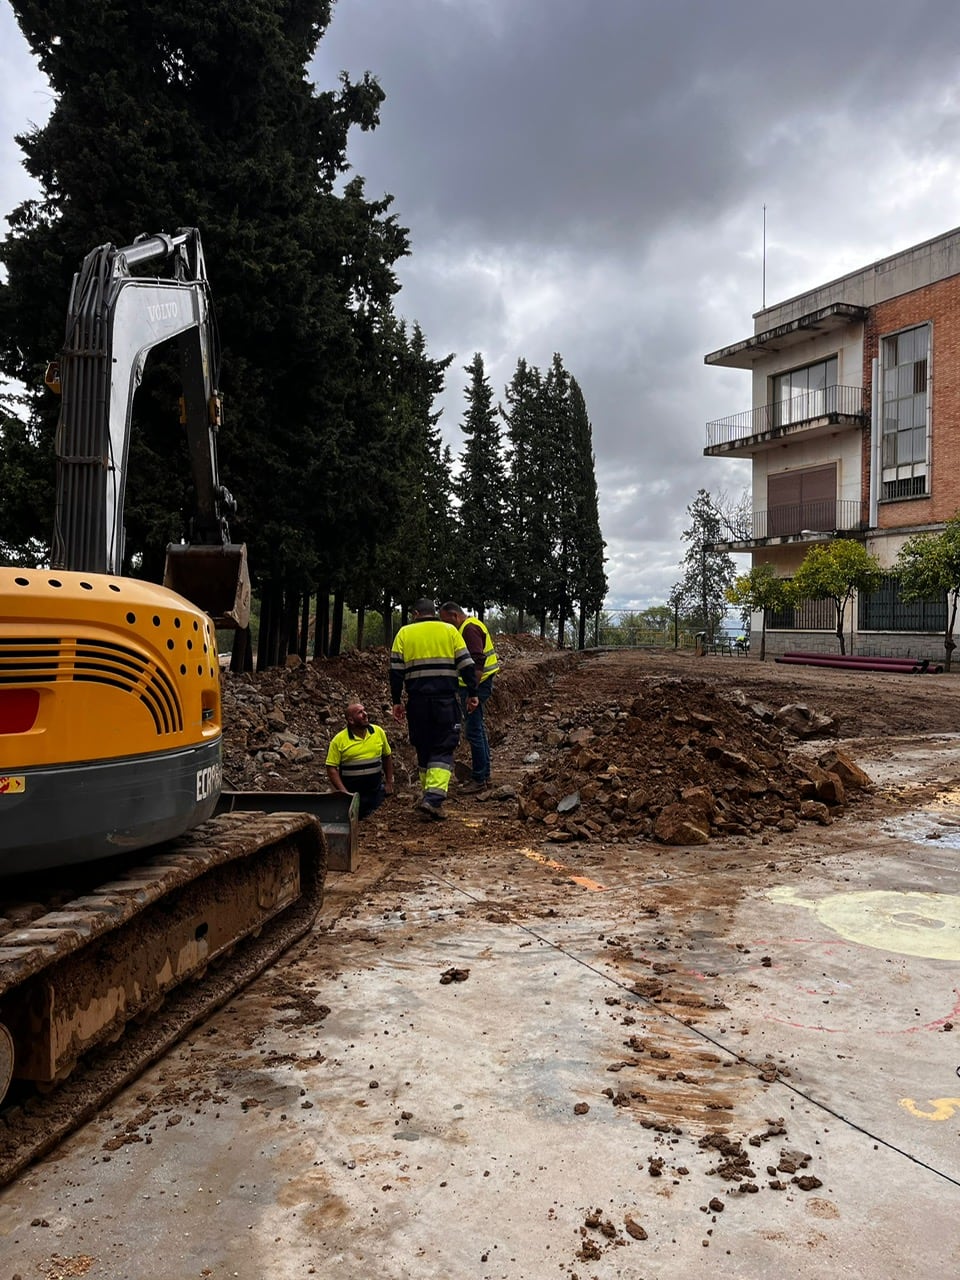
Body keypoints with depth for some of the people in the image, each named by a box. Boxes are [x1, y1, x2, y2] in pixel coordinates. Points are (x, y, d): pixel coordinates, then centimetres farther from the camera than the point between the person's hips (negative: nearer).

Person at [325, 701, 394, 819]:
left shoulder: (378, 732, 1)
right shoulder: (339, 740, -10)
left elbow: (387, 757, 11)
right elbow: (331, 768, -9)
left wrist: (389, 783, 9)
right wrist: (344, 792, -17)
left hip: (376, 791, 3)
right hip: (352, 794, -3)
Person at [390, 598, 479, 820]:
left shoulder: (404, 633, 9)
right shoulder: (450, 630, 7)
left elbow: (396, 670, 4)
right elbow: (466, 664, 1)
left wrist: (397, 701, 8)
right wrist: (472, 693, 7)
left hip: (417, 701, 2)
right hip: (446, 700, -1)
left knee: (423, 749, 15)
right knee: (443, 750, 0)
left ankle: (430, 794, 21)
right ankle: (434, 798, -15)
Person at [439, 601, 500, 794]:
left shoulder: (470, 629, -16)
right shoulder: (469, 626, 18)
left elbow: (478, 662, -24)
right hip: (474, 686, 11)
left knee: (474, 731, -7)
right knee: (478, 730, 16)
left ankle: (479, 780, -2)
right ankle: (484, 777, 24)